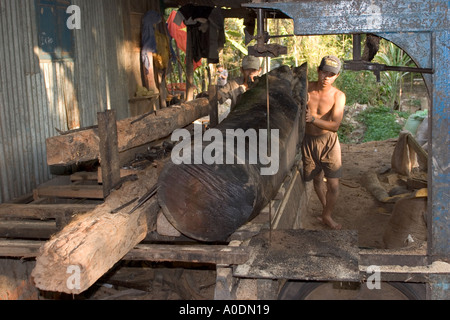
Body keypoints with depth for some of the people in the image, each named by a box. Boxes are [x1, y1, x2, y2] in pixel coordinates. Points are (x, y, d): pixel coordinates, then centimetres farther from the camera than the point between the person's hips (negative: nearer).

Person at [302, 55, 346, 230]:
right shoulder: (306, 88, -7)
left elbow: (335, 125, -22)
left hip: (328, 142, -2)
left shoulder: (338, 96, -13)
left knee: (333, 185, -2)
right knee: (317, 179, 17)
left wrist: (313, 119, -35)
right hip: (309, 141, 2)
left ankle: (327, 216, 22)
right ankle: (326, 207, 42)